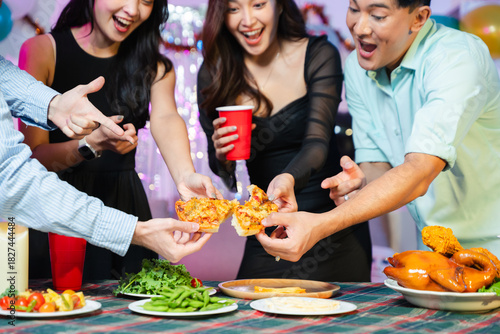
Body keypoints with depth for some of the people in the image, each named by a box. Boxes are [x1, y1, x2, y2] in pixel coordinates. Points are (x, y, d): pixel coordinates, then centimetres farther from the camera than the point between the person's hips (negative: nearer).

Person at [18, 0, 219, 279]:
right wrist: (93, 144, -30)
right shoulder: (43, 51, -7)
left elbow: (165, 118, -18)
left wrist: (185, 175, -39)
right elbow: (33, 156, -11)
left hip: (124, 202, 3)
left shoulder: (154, 66, 3)